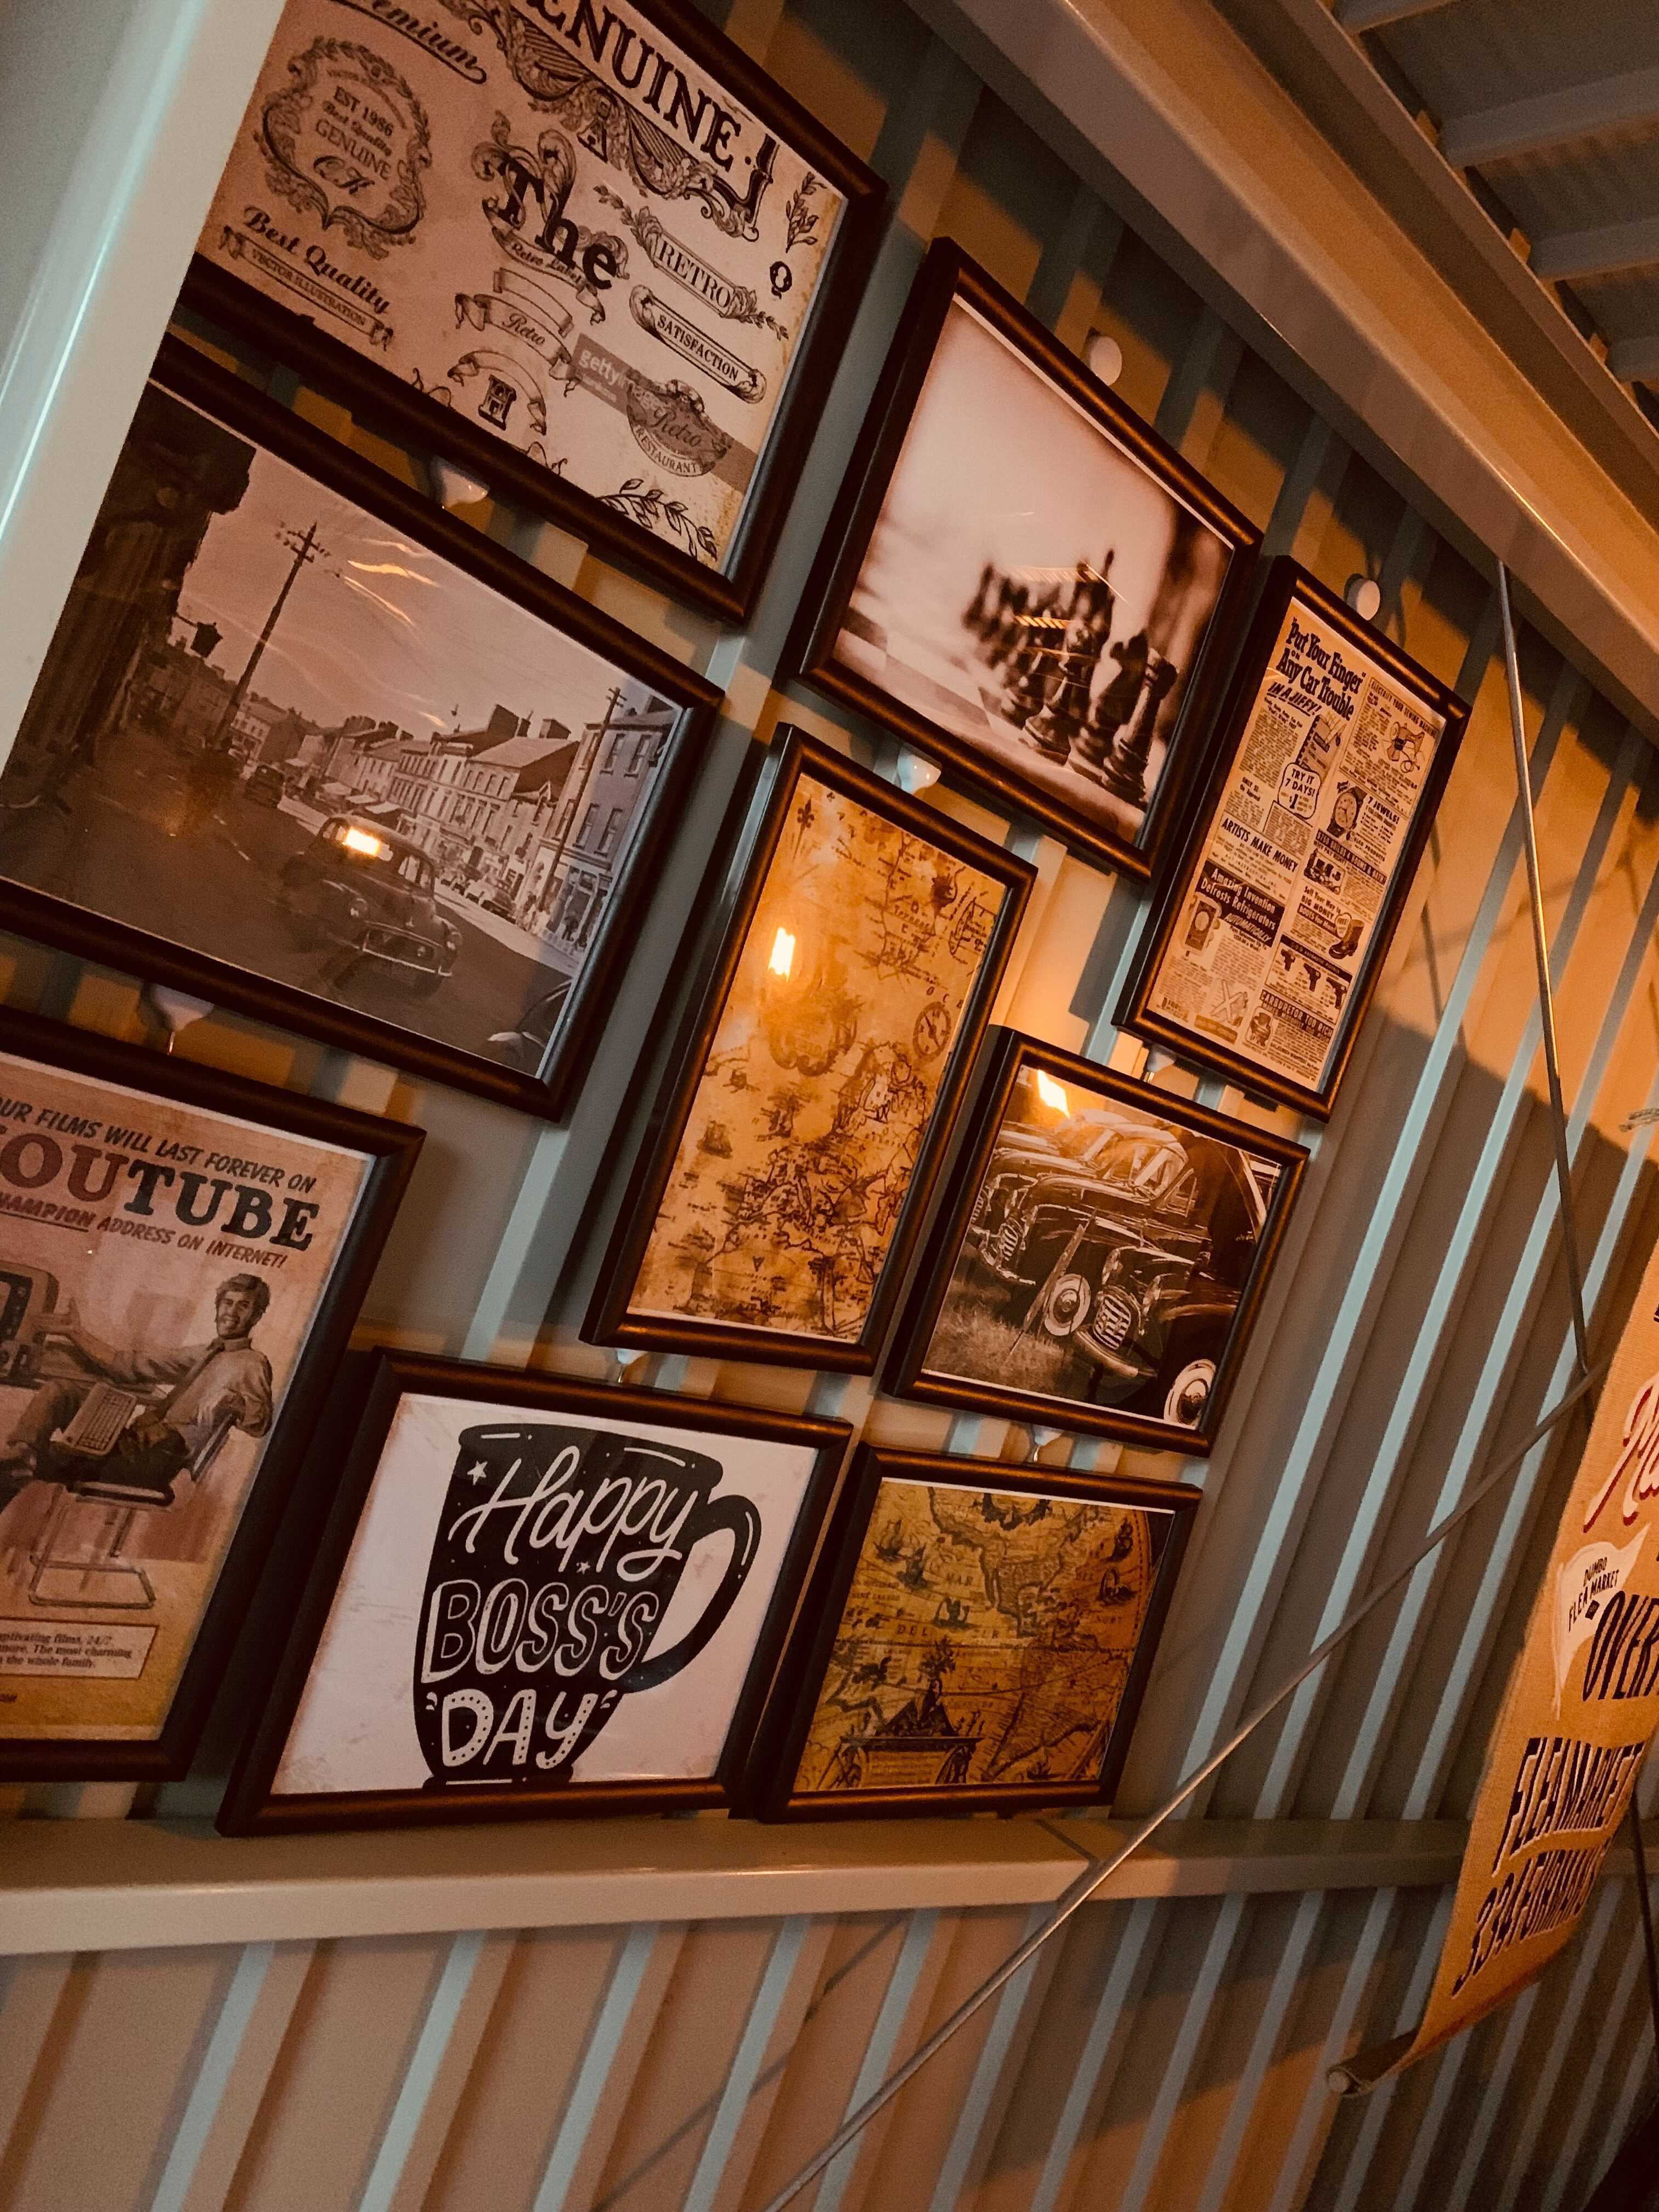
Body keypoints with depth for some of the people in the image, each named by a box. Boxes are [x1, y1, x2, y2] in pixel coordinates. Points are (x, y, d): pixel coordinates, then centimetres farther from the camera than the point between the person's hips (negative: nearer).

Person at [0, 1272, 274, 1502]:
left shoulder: (252, 1364, 3)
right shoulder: (201, 1355, 27)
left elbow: (260, 1421, -14)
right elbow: (134, 1366, 28)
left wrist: (235, 1405, -36)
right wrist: (77, 1336, 29)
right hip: (136, 1439, 8)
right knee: (61, 1389, -1)